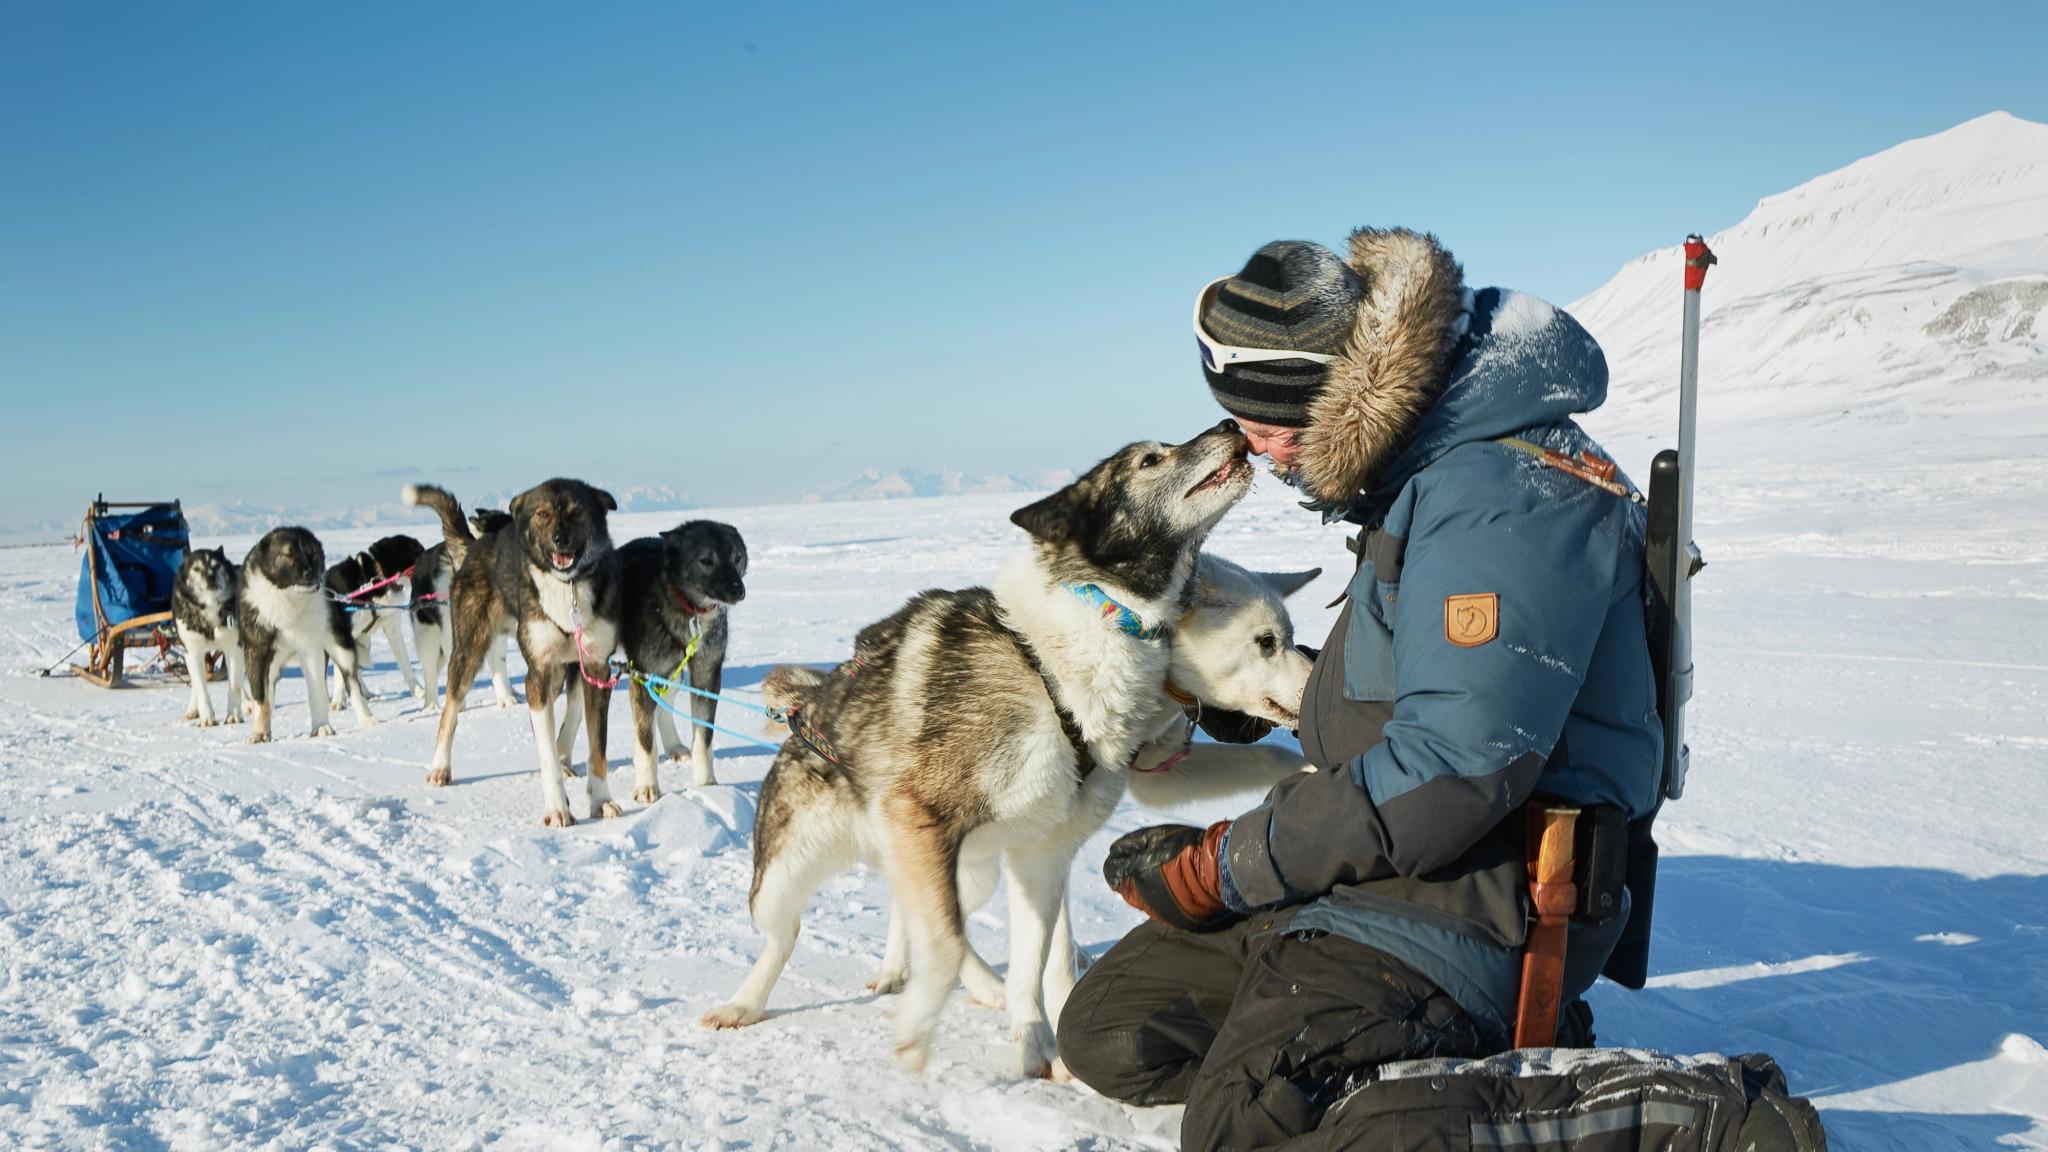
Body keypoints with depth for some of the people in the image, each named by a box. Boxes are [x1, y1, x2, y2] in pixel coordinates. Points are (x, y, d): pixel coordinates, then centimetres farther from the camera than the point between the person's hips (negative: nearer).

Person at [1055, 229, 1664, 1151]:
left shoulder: (1503, 489, -20)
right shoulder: (1420, 466, 13)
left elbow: (1453, 768, -26)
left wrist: (1217, 869, -18)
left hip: (1476, 890, -10)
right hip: (1370, 856, 10)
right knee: (1107, 1031, 5)